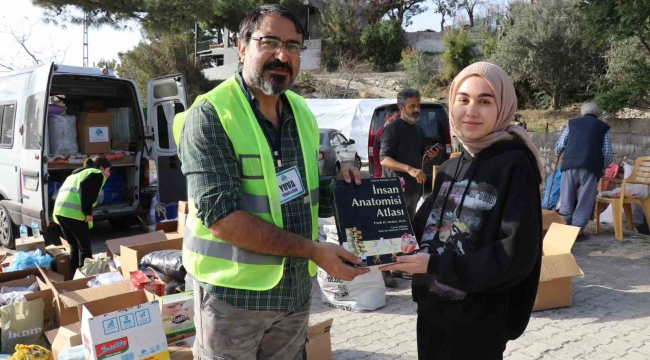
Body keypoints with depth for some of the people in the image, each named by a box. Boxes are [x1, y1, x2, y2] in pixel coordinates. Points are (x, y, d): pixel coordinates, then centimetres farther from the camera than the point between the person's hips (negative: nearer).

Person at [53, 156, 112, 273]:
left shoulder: (78, 173, 33)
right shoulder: (98, 174, 7)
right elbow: (85, 187, -12)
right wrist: (88, 212, -11)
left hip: (59, 210, 8)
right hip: (73, 213, -8)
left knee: (74, 247, 19)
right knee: (84, 248, 2)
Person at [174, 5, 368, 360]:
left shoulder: (302, 113, 6)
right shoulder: (209, 115, -16)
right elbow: (221, 217, -24)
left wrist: (335, 175, -3)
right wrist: (312, 250, -24)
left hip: (296, 289, 6)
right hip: (233, 293, -6)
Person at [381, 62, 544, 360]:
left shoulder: (515, 165, -13)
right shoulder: (449, 168, 6)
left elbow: (516, 254, -19)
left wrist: (435, 264, -23)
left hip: (478, 323, -6)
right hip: (431, 312, 6)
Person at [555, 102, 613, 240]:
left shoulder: (572, 122, 17)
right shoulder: (603, 127, 16)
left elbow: (560, 145, 9)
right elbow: (608, 152, 7)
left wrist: (557, 154, 30)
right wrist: (603, 167, 22)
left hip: (570, 163, 1)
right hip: (591, 165, -1)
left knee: (567, 198, 10)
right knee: (585, 200, 5)